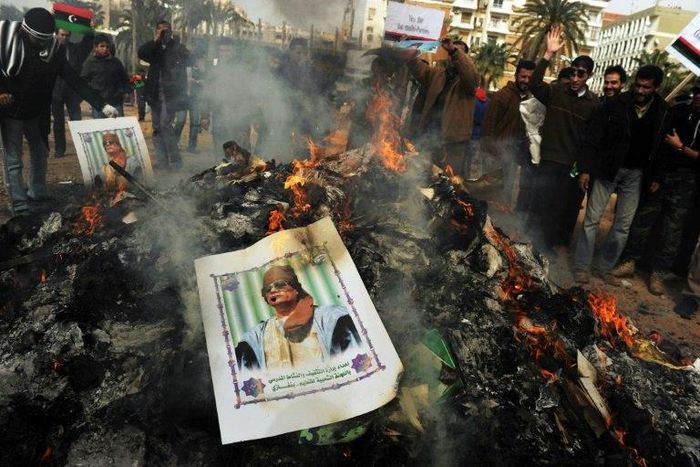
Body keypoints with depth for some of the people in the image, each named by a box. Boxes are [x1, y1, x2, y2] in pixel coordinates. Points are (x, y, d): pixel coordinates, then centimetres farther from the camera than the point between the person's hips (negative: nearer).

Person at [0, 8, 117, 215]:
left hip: (36, 113, 3)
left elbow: (74, 80, -13)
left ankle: (38, 192, 28)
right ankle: (19, 202, 3)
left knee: (40, 153, 12)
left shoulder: (53, 49, -9)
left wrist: (101, 104, -21)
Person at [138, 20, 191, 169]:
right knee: (157, 129, 6)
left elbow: (187, 60, -10)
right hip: (156, 94, 6)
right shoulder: (154, 49, 16)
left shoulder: (178, 47, 6)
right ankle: (161, 162, 12)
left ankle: (175, 161, -10)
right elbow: (141, 53, -2)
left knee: (165, 125, -17)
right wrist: (156, 40, -6)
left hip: (171, 94, -5)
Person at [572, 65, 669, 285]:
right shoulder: (615, 104, -8)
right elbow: (592, 137, -8)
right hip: (608, 168, -3)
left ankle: (605, 267, 19)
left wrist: (656, 176, 3)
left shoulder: (663, 111, 1)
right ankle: (581, 267, 8)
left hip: (636, 174, 3)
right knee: (592, 218, -2)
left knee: (623, 225, 6)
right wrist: (586, 169, -14)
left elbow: (661, 145, 6)